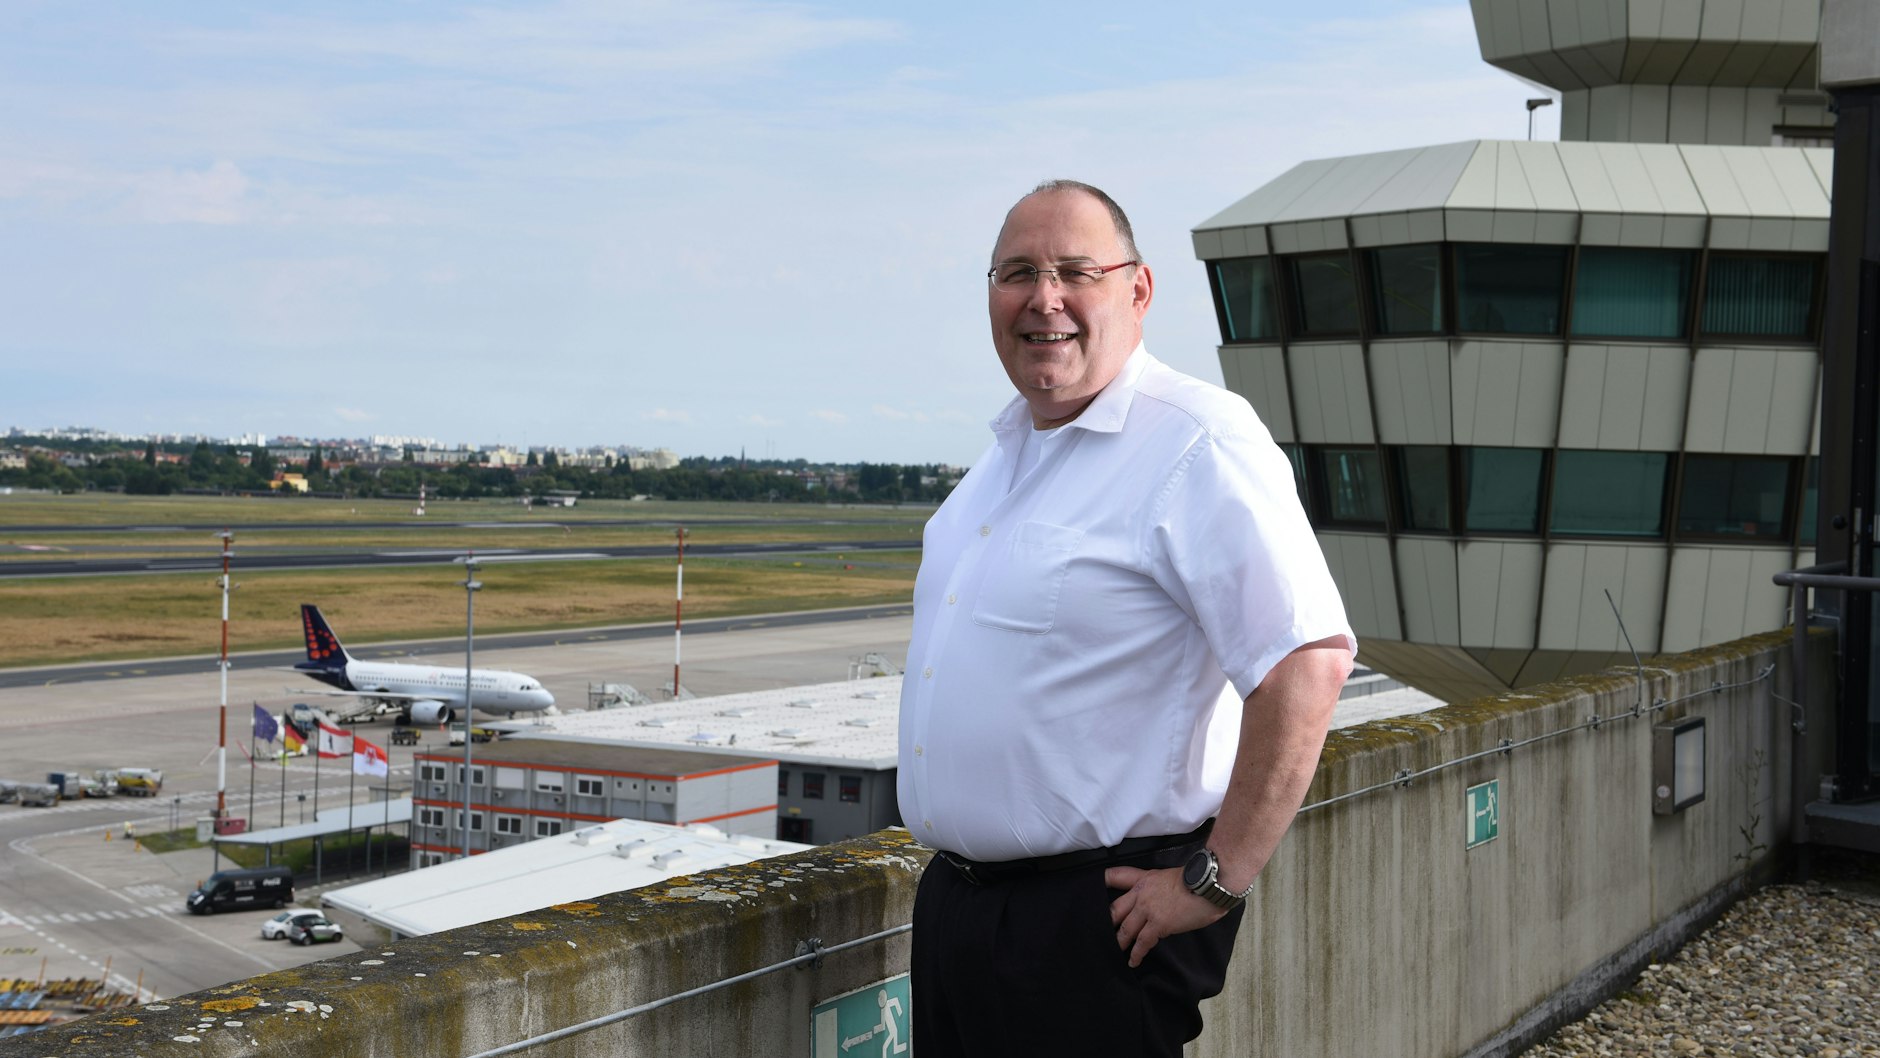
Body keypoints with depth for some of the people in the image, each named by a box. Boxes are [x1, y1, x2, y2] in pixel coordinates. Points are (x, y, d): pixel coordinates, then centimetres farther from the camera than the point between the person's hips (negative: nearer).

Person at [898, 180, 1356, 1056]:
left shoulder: (1197, 446, -16)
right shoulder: (1009, 446, 12)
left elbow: (1308, 662, -24)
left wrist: (1215, 883, -20)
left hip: (1098, 917, -8)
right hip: (953, 895, 8)